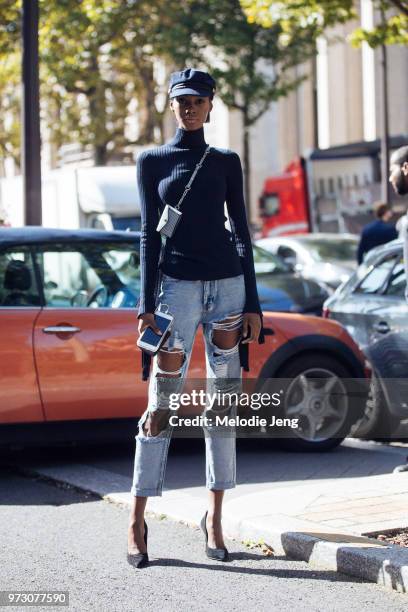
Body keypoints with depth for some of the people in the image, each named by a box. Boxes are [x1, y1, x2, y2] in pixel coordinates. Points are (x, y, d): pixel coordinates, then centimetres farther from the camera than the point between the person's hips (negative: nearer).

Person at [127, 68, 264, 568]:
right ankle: (137, 521, -1)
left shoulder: (226, 162, 11)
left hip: (228, 282, 2)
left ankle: (215, 517, 9)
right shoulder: (152, 161, 7)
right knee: (161, 404, -5)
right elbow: (149, 235, 3)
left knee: (224, 399, 2)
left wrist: (252, 305, 3)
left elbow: (242, 232, 10)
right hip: (177, 283, -2)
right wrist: (146, 306, -4)